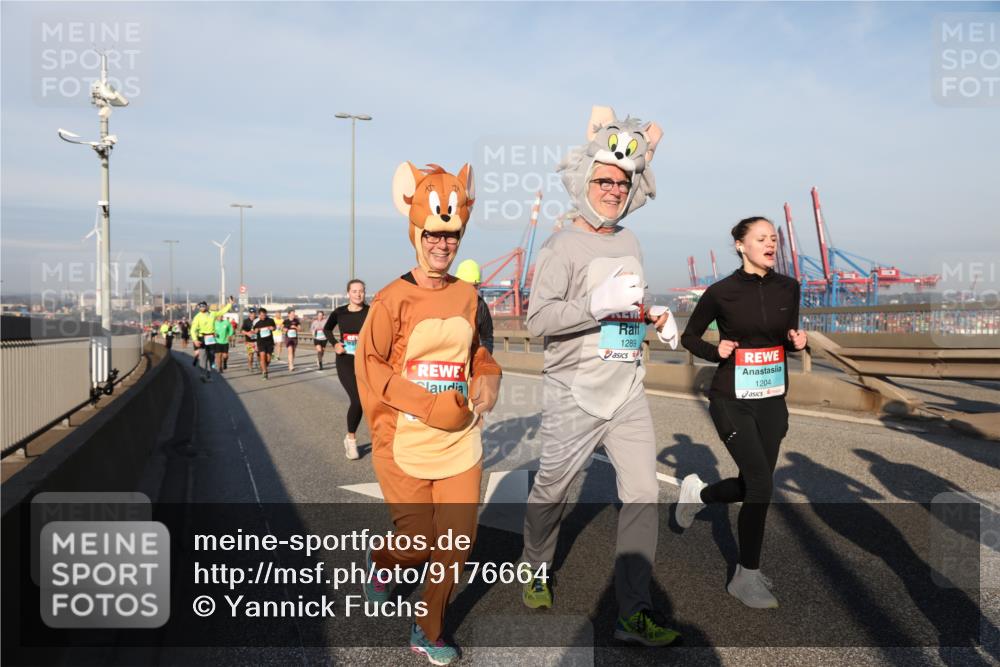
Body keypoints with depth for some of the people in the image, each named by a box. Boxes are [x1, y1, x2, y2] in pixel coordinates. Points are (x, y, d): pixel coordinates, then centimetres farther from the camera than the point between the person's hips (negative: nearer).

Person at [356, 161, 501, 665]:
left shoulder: (467, 296, 7)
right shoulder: (392, 300, -8)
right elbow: (369, 365, -9)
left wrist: (488, 377, -2)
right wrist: (429, 406, -16)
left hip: (460, 442, 5)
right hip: (406, 444, -4)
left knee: (458, 543, 6)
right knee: (416, 543, 3)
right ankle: (381, 562, 41)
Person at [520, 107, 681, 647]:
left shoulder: (629, 242, 13)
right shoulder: (562, 246, -9)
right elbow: (538, 319, -20)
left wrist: (655, 317, 9)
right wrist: (598, 304, -30)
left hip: (627, 393, 6)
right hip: (573, 395, -5)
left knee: (642, 494, 0)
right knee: (551, 491, 11)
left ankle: (633, 613, 10)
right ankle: (535, 572, 39)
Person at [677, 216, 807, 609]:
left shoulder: (788, 288, 3)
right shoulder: (722, 291, -9)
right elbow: (689, 337, 3)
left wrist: (799, 341, -5)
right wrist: (715, 352, -15)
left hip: (772, 400, 5)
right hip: (732, 400, -5)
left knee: (754, 485, 10)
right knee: (761, 483, -12)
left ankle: (697, 492, 42)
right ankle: (747, 577, 6)